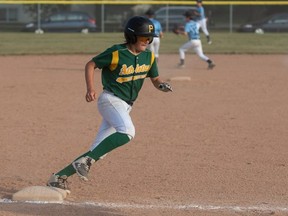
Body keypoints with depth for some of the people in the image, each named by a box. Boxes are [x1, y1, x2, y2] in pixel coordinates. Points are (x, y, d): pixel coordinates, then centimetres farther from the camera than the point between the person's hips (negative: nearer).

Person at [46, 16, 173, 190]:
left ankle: (59, 177, 7)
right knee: (127, 132, -34)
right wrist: (90, 88, -17)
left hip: (125, 107, 7)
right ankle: (87, 161, -30)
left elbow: (155, 79, 18)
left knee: (98, 153, 2)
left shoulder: (149, 57, 7)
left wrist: (162, 85, -6)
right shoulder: (116, 53, -11)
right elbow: (90, 65, -4)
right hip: (110, 100, -7)